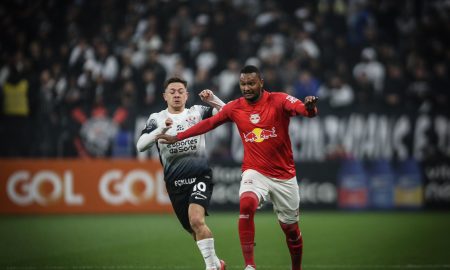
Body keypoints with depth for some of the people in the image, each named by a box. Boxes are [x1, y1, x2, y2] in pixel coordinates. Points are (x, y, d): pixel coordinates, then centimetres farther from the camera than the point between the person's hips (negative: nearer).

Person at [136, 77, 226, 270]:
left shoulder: (197, 112, 5)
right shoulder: (157, 119, 4)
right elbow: (140, 146, -9)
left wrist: (213, 100, -22)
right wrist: (161, 129, -24)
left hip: (200, 175, -2)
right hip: (175, 182, 2)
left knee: (196, 219, -25)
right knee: (194, 230, 9)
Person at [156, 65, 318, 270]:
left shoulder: (279, 100, -10)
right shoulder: (235, 107, 0)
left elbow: (304, 110, -27)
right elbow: (209, 123, 11)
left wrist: (309, 107, -52)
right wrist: (177, 137, 12)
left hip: (284, 176, 0)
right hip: (255, 172, 0)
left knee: (291, 229, 9)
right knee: (246, 203, -32)